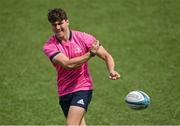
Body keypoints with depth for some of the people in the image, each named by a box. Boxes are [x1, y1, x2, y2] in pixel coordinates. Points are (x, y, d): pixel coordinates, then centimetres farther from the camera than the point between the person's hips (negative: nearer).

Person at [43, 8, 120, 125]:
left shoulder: (83, 38, -7)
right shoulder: (49, 46, -7)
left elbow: (106, 56, -4)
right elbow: (68, 64, -20)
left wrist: (111, 70, -24)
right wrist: (90, 54, -22)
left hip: (83, 88, -3)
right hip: (64, 92, 3)